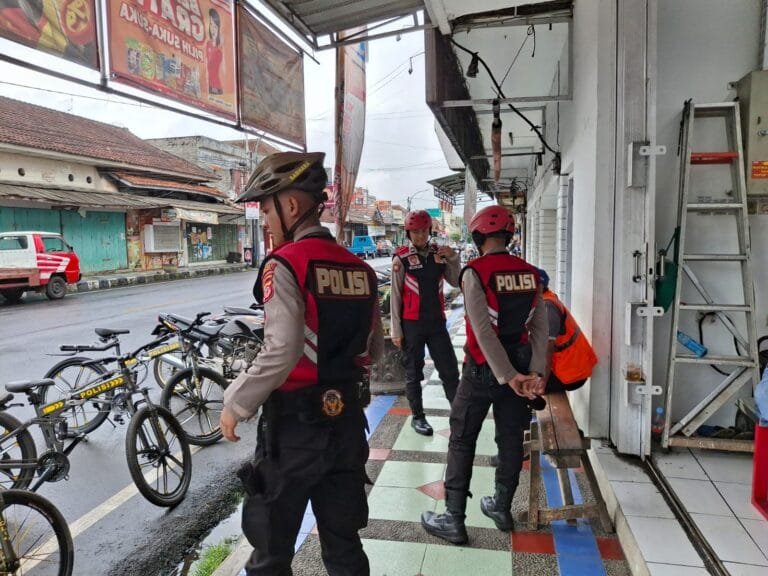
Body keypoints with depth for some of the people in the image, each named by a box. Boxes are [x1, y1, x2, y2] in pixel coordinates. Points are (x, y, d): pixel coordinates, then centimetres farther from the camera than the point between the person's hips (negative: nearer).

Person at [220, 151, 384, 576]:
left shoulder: (285, 264, -15)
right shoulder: (359, 267, 4)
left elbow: (281, 353, -23)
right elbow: (374, 349, 10)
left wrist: (235, 403, -10)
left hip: (295, 423, -6)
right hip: (347, 418, 6)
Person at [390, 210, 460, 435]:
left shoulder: (439, 254, 5)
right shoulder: (401, 258, -7)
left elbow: (456, 282, 11)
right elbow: (395, 295, -6)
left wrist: (453, 259, -6)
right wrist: (396, 330, -7)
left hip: (437, 321, 4)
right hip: (412, 324, -4)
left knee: (450, 369, 8)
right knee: (414, 373, 9)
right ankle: (417, 417, 23)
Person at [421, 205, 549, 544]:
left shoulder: (475, 272, -14)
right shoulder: (530, 273, 3)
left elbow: (483, 331, -21)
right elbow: (540, 327, -3)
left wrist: (509, 375, -18)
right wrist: (536, 371, -6)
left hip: (483, 368, -5)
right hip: (520, 365, 6)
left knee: (462, 441, 6)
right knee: (511, 438, 16)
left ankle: (454, 519, 12)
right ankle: (502, 508, 32)